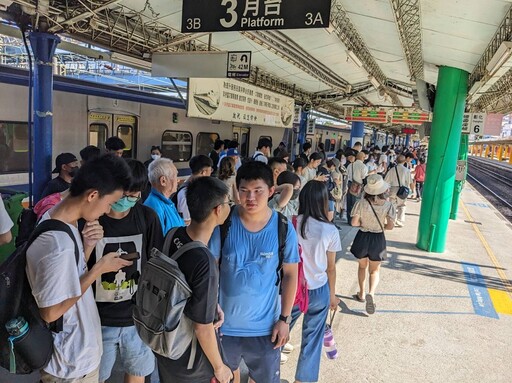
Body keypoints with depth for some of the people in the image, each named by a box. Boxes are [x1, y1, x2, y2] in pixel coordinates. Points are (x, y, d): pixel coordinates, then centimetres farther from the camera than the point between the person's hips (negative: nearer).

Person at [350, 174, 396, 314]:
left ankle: (362, 294, 35)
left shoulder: (361, 203, -15)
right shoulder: (388, 205, -13)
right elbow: (390, 226, -15)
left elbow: (354, 223, -14)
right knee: (375, 270, 16)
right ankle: (371, 293, -9)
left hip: (363, 237, 1)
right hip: (378, 239, 0)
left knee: (362, 266, 25)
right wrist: (381, 226, 6)